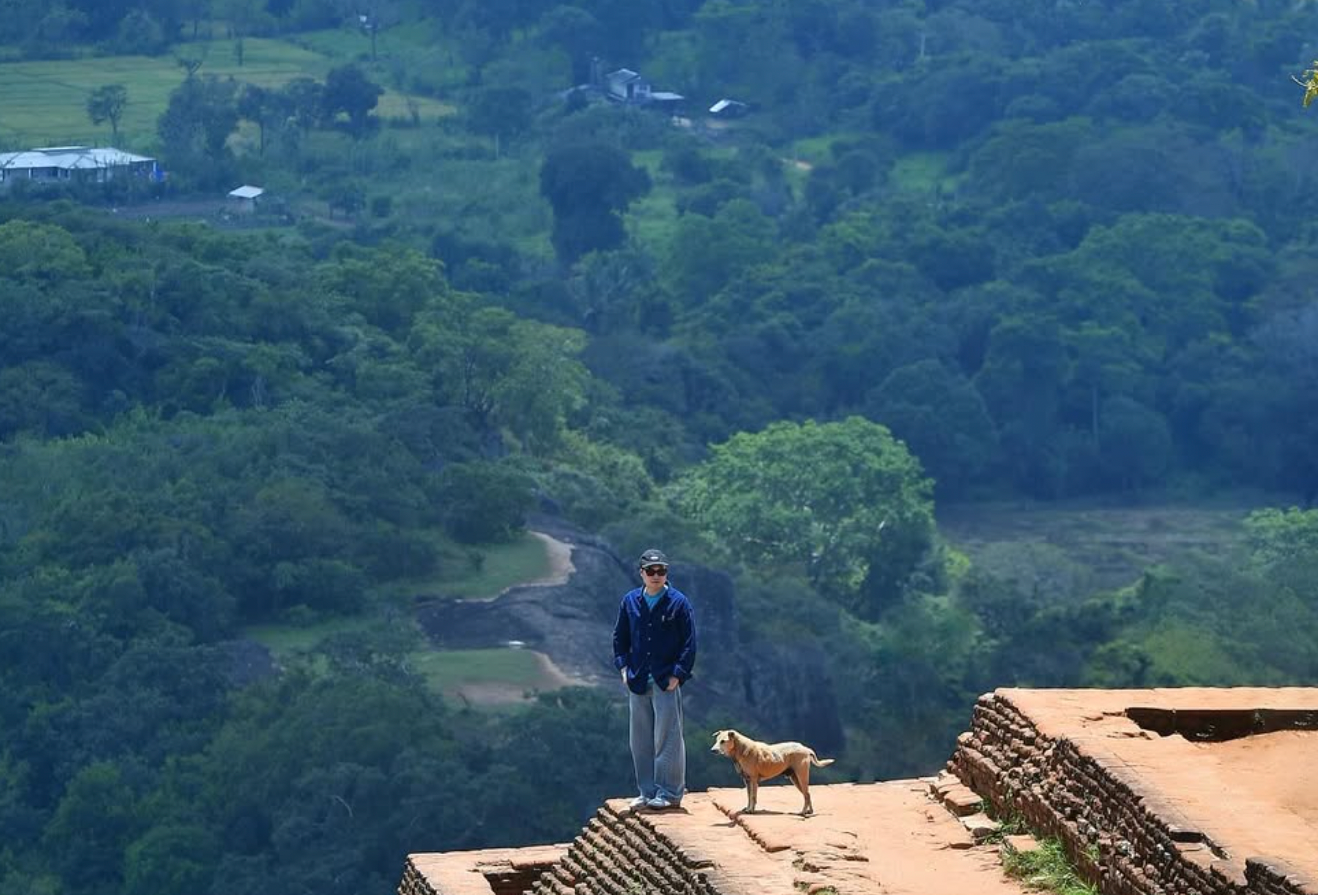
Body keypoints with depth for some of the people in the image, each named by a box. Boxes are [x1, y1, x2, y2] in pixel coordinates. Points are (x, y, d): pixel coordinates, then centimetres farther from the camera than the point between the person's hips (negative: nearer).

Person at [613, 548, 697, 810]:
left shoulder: (678, 602, -4)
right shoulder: (630, 601, 7)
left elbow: (689, 642, -4)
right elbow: (620, 637, 16)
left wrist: (678, 674, -10)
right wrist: (623, 667, 4)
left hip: (666, 680, -4)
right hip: (638, 680, 4)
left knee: (667, 738, -3)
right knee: (641, 740, 8)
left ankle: (669, 792, 2)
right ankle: (647, 792, 16)